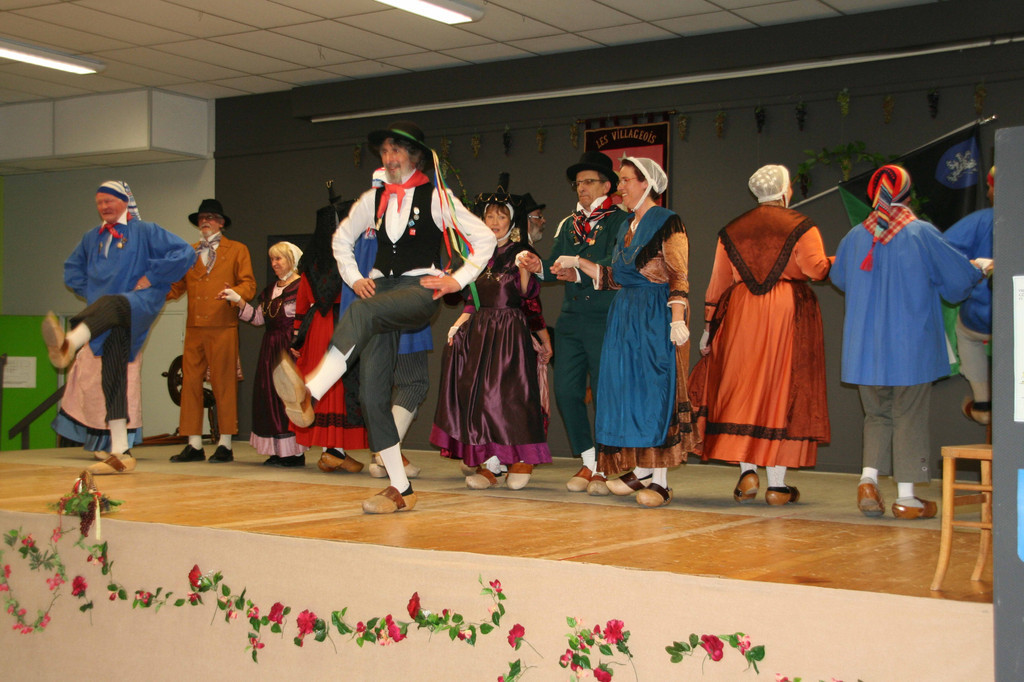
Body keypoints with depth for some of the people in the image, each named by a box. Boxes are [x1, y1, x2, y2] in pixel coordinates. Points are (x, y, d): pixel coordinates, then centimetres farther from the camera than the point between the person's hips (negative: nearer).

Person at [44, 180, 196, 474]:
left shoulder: (145, 231, 6)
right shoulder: (92, 238, 22)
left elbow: (185, 253, -4)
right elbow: (72, 269, 36)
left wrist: (151, 277, -7)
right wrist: (89, 291, 18)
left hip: (140, 304, -6)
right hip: (109, 319, 6)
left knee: (109, 304, -40)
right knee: (112, 378, -1)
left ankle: (67, 345, -72)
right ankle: (120, 453, 1)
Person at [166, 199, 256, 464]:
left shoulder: (237, 250, 11)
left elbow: (248, 284, 4)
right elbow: (176, 286, 18)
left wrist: (235, 293, -17)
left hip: (223, 327, -4)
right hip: (194, 328, 4)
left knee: (224, 383, -4)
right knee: (190, 382, 1)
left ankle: (225, 445, 2)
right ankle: (194, 445, 6)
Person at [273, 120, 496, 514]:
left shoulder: (436, 197, 5)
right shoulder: (374, 200, 18)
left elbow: (484, 238, 5)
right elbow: (342, 237, 32)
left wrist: (459, 280, -2)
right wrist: (353, 277, 18)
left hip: (420, 291, -5)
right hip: (380, 289, 5)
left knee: (362, 311, -39)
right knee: (372, 394, -6)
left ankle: (308, 394, -55)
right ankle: (400, 490, 1)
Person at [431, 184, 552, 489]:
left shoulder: (522, 253, 1)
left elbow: (528, 295, -12)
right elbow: (473, 301, 17)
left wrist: (524, 270, -28)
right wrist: (459, 324, 3)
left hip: (511, 330, -5)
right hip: (479, 331, 5)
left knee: (508, 392, -13)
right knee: (477, 393, -5)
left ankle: (524, 459, 5)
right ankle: (488, 464, 0)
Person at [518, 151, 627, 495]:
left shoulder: (620, 221, -1)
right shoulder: (569, 225, 20)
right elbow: (556, 264, 13)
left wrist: (578, 273, -28)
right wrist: (540, 267, -9)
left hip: (606, 320, -6)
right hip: (571, 318, 6)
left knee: (606, 393, -4)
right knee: (566, 391, 2)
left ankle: (607, 467, 9)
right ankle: (588, 463, 15)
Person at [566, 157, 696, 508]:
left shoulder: (668, 223, -6)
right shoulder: (626, 227, 18)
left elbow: (679, 278, -13)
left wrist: (678, 321, -21)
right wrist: (577, 262, 16)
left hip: (657, 317, -8)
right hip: (624, 316, 8)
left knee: (655, 387, -8)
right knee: (627, 387, 5)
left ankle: (660, 479, -4)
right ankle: (641, 471, 13)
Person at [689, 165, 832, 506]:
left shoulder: (732, 230, 10)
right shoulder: (801, 226, -1)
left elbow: (718, 281, 9)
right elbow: (816, 269, -12)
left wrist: (709, 325, 13)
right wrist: (835, 262, 10)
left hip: (740, 314, 3)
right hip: (789, 312, -2)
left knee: (741, 388, 10)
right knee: (782, 389, 2)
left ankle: (747, 471, 1)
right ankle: (777, 483, 2)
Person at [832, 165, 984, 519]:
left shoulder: (855, 237, 1)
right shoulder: (922, 234, -9)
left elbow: (838, 278, 19)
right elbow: (960, 277, -1)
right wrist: (979, 270, 23)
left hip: (865, 347, 3)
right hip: (911, 348, -3)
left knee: (877, 414, 17)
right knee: (909, 417, 6)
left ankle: (869, 477, -2)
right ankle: (906, 496, 8)